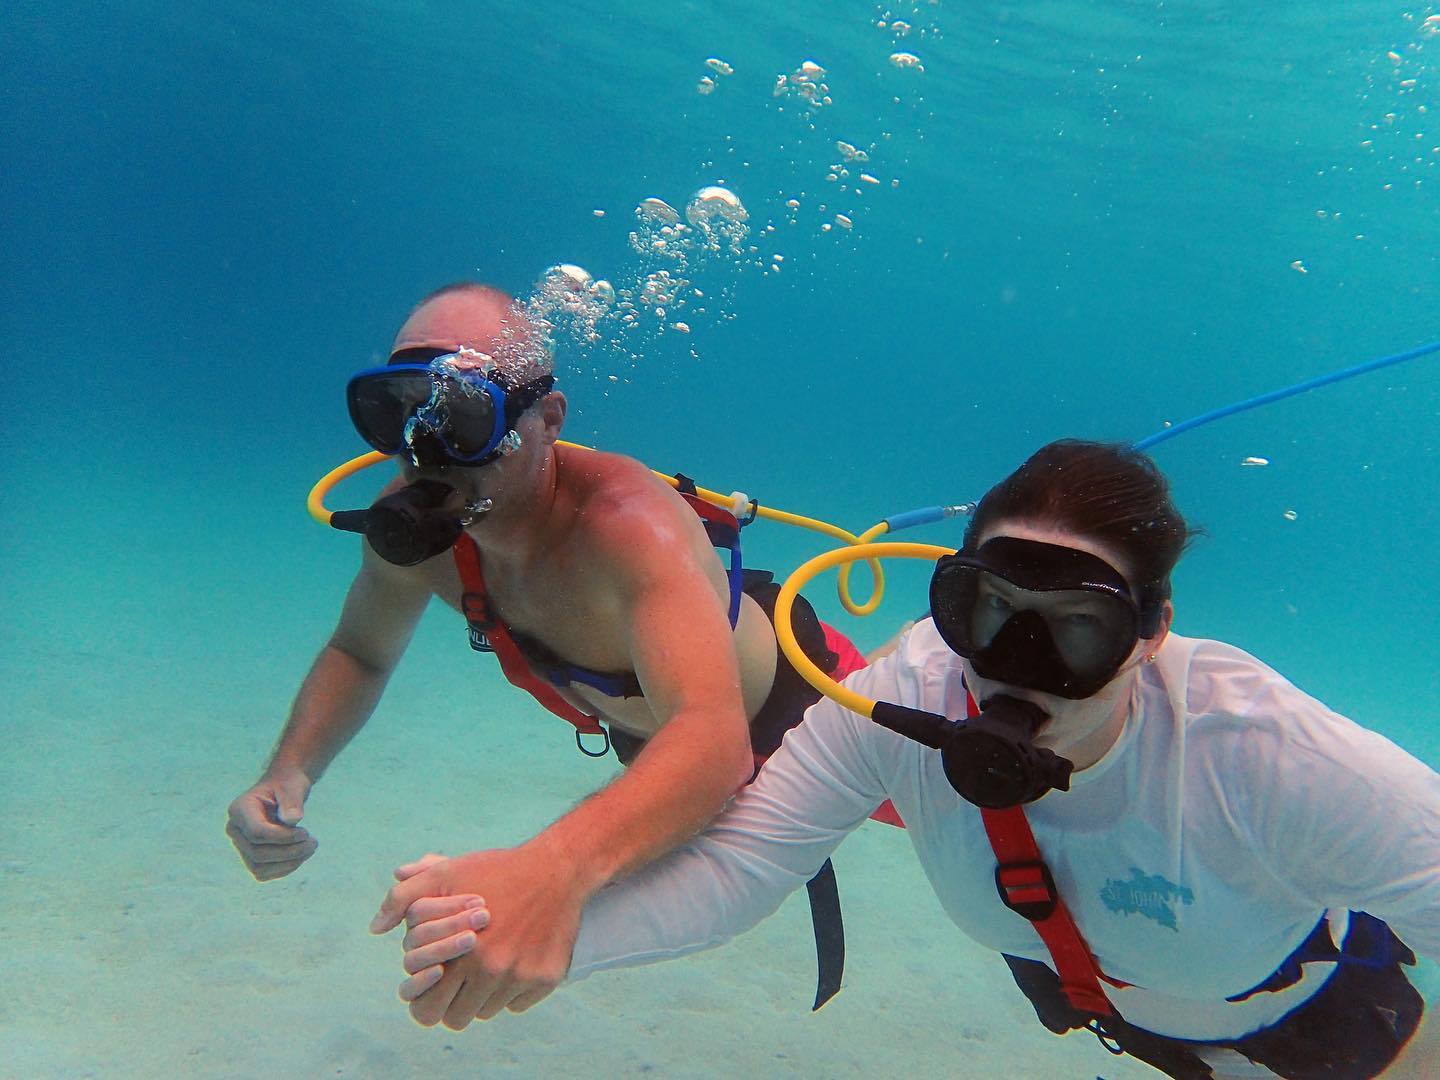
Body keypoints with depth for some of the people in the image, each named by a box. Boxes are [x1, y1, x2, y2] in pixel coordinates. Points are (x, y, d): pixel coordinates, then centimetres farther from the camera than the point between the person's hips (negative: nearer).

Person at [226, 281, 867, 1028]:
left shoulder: (625, 523, -45)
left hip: (797, 699, -5)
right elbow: (356, 655, -6)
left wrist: (554, 869, -77)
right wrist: (290, 774, -27)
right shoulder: (420, 523, -25)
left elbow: (714, 737, -58)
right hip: (646, 733, 6)